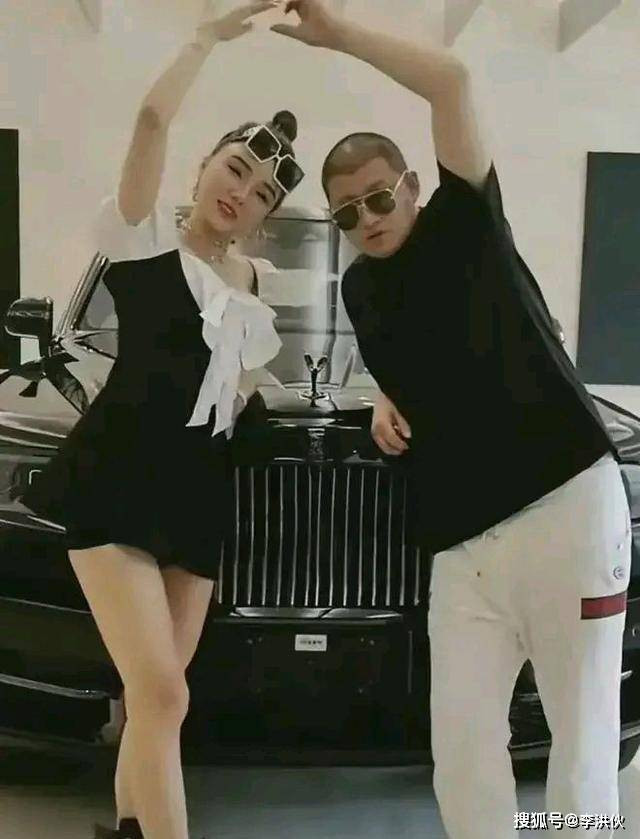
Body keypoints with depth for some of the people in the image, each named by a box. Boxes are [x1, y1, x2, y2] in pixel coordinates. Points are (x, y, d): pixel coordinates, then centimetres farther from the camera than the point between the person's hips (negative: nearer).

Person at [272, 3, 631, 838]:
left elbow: (452, 81, -13)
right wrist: (386, 402, 12)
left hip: (568, 503, -5)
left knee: (582, 732, 4)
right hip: (462, 541, 6)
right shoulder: (359, 289, 16)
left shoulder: (463, 223, 1)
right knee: (461, 747, 5)